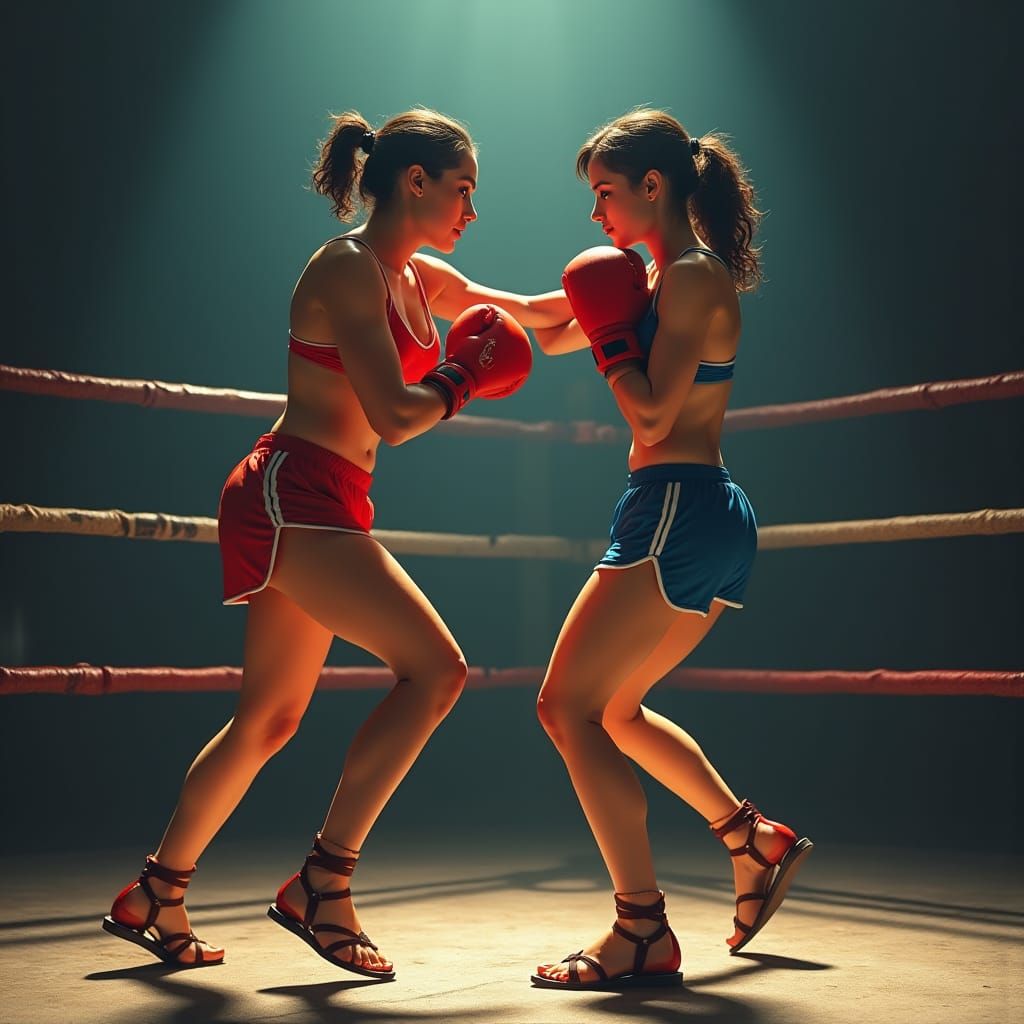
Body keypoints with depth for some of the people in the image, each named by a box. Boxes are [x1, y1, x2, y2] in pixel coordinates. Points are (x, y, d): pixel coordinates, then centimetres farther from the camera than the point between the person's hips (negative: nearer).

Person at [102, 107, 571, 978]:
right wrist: (464, 377, -4)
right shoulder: (347, 267, -11)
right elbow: (393, 415, -21)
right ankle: (322, 884, -11)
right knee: (434, 667, -17)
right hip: (293, 496, -10)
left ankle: (154, 897, 25)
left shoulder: (418, 280, 16)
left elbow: (534, 314, 28)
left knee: (270, 718, 14)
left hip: (316, 509, 10)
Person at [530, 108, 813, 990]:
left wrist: (610, 335, -6)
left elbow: (652, 415, -19)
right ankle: (759, 843, 27)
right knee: (614, 710, 21)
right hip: (711, 521, 10)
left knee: (569, 709, -8)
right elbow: (552, 333, 26)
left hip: (677, 512, -10)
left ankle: (643, 934, -7)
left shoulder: (692, 276, -11)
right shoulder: (670, 275, 19)